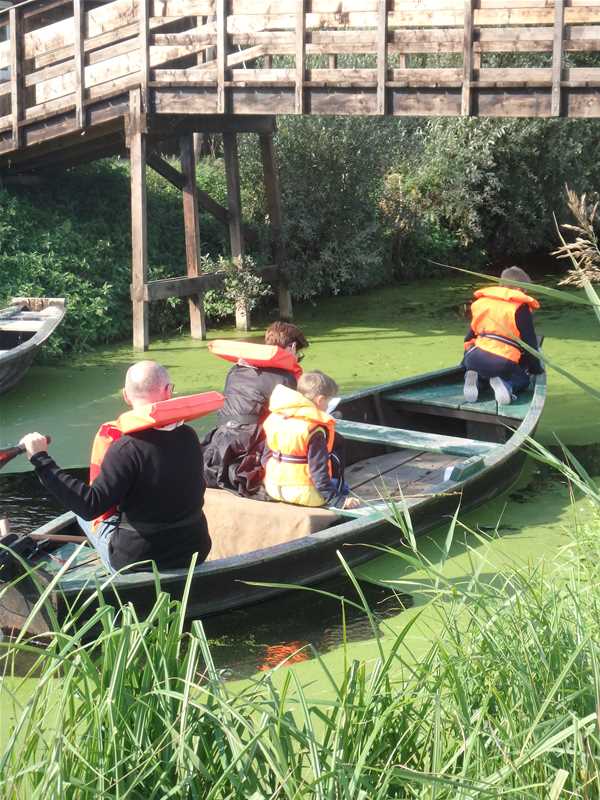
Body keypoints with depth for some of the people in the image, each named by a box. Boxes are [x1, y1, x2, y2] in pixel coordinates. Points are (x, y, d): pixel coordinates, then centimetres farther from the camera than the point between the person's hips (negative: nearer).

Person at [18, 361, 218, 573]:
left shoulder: (128, 448, -23)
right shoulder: (189, 436, -6)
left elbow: (90, 506, -26)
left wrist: (41, 460, -24)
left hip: (137, 562, -5)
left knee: (82, 512, 21)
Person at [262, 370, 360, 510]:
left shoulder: (274, 418, 4)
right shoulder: (315, 430, -19)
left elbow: (266, 456, 12)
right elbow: (318, 470, -19)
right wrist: (338, 500, -12)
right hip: (303, 495, -7)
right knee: (342, 487, 15)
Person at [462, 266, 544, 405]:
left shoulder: (481, 302, 17)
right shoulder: (520, 308, 0)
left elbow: (471, 334, 25)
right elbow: (529, 343, 2)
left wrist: (468, 358, 38)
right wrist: (535, 369, 16)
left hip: (475, 358, 4)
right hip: (502, 364, -4)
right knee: (522, 380, 25)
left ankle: (474, 378, 0)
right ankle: (505, 385, -12)